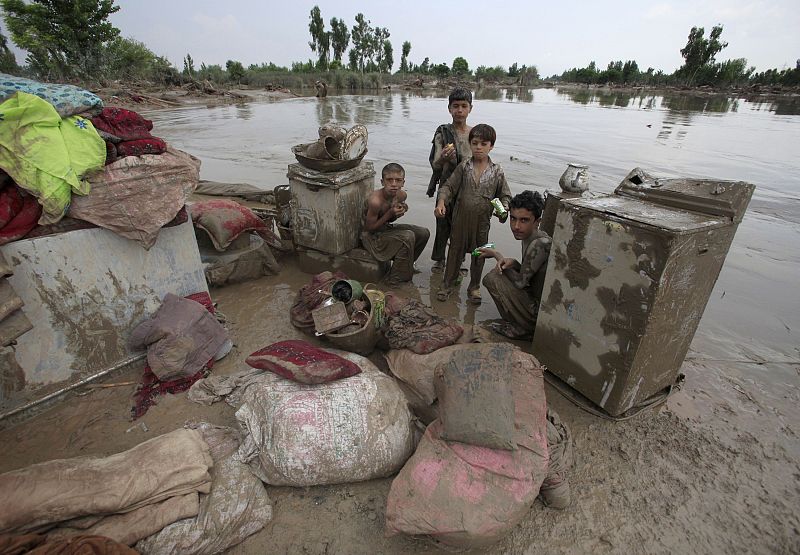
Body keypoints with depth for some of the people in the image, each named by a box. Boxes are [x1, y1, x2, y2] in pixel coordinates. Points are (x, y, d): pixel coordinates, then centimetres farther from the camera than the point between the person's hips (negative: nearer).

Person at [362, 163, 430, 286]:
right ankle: (394, 280, -13)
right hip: (372, 237, -8)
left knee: (423, 233, 3)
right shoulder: (375, 201, -31)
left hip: (387, 228, 8)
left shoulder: (402, 195, -7)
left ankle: (405, 265, 23)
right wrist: (390, 213, -28)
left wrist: (400, 211, -14)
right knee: (408, 237, -29)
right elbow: (369, 228, -22)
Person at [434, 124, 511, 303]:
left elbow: (505, 195, 5)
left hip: (482, 221, 1)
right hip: (461, 218, 0)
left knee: (479, 254, 12)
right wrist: (441, 203, -20)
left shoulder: (497, 171, -1)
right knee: (455, 251, 11)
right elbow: (448, 187, -2)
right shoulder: (463, 167, -2)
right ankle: (448, 284, 26)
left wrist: (503, 209, -14)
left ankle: (474, 287, 30)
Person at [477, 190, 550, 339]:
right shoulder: (529, 237, 2)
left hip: (541, 311, -10)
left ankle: (522, 328, 0)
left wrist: (497, 255, -9)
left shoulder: (540, 244, -27)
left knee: (492, 278, -15)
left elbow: (520, 282, -21)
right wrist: (512, 262, -11)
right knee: (497, 272, 17)